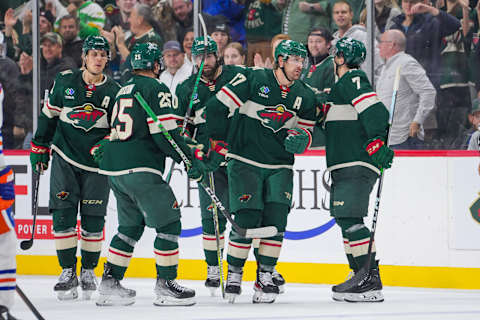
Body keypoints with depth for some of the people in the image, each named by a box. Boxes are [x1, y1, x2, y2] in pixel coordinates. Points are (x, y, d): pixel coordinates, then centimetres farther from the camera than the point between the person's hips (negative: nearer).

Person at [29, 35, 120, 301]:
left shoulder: (114, 92, -1)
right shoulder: (65, 81, 1)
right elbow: (48, 114, 11)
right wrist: (39, 148, 10)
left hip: (96, 164, 0)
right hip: (65, 158, 0)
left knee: (93, 219, -1)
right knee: (63, 214, -7)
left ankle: (88, 270, 14)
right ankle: (68, 271, 0)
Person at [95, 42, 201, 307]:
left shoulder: (123, 90, 20)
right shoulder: (156, 89, -8)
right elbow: (164, 133, -14)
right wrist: (189, 159, -10)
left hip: (115, 170, 9)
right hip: (140, 169, -9)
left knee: (131, 226, 18)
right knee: (169, 222, -2)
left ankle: (109, 284, 16)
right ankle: (165, 285, -2)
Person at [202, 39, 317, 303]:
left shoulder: (305, 96, 6)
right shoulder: (253, 79, -9)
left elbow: (306, 131, 14)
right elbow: (217, 106, -7)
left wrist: (301, 138, -10)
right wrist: (218, 144, -6)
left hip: (279, 167, 4)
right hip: (244, 162, -4)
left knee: (276, 217, -11)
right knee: (247, 218, -13)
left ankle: (265, 276, -1)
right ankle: (234, 274, 4)